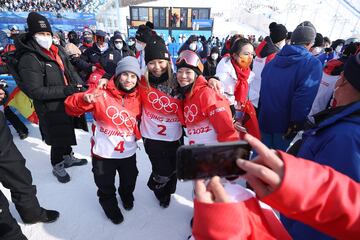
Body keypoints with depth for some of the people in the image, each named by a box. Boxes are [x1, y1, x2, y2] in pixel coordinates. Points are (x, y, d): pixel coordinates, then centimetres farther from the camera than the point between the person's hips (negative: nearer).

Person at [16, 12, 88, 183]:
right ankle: (57, 166, 33)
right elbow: (35, 91, -22)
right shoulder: (29, 59, -17)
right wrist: (67, 90, -28)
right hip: (51, 109, -7)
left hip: (68, 102, 7)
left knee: (67, 133, 23)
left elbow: (71, 72, 11)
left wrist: (80, 86, -7)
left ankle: (68, 157, 47)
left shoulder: (57, 51, 6)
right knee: (58, 140, 7)